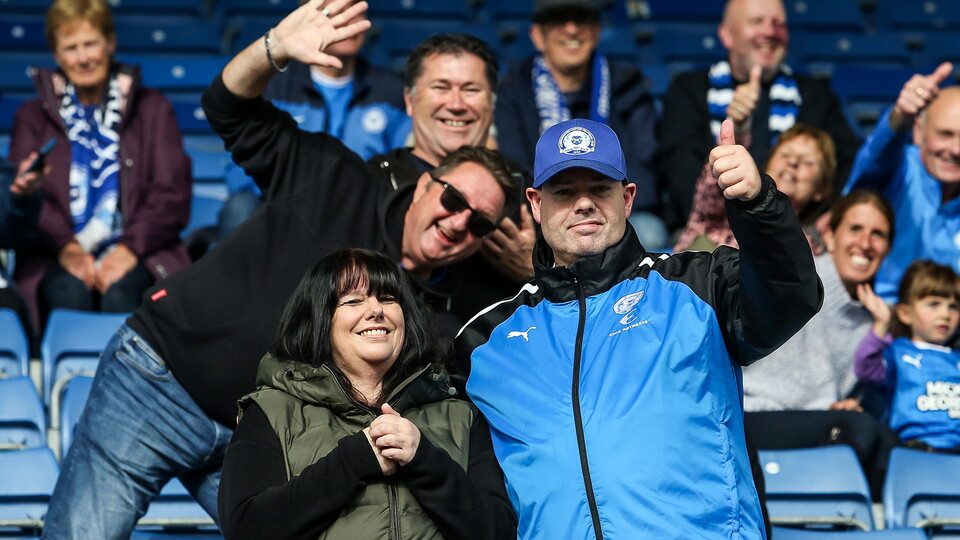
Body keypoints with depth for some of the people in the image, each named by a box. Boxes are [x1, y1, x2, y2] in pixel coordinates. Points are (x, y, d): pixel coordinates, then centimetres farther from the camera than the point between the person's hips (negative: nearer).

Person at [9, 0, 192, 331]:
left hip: (136, 251, 0)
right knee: (69, 292, -35)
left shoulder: (152, 109, 18)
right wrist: (65, 247, -16)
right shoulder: (34, 117, 20)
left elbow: (172, 194, 7)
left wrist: (130, 248, -12)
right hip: (56, 256, 0)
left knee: (121, 293, -36)